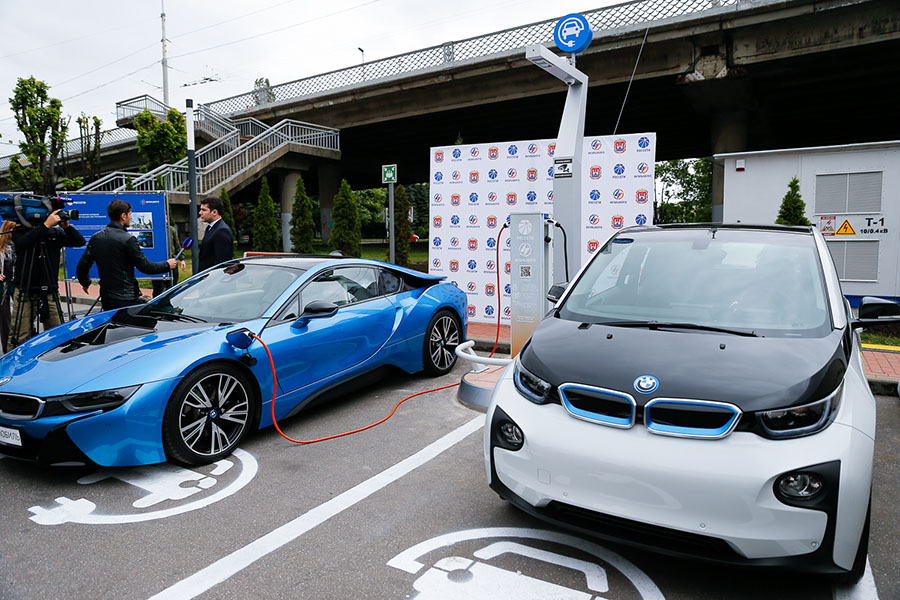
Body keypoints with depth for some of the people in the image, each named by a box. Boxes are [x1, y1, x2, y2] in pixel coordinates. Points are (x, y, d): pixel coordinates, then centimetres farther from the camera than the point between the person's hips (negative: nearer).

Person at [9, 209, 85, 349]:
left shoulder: (55, 232, 5)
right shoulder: (19, 232, 0)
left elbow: (80, 242, -1)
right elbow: (23, 242, -22)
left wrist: (67, 227, -16)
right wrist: (46, 225, -26)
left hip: (50, 294, 2)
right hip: (25, 294, -2)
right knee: (19, 338, -1)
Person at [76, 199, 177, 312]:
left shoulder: (95, 238, 6)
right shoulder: (128, 239, -14)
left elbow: (82, 266, 9)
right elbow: (145, 267, -11)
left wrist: (85, 283, 29)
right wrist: (167, 265, 4)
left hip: (106, 298, 7)